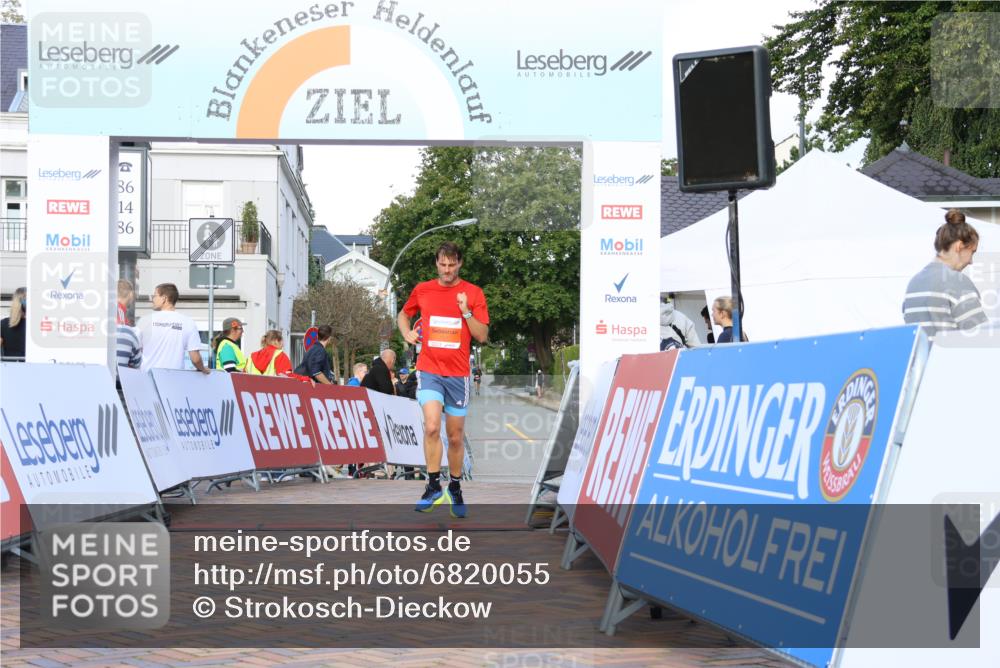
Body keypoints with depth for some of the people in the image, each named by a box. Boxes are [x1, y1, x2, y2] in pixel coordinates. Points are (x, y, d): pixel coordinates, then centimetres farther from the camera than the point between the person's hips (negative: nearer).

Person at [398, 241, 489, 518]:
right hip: (429, 370, 0)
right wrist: (407, 333, 3)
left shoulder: (473, 293, 0)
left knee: (456, 436, 9)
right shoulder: (422, 290, 4)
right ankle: (434, 487, -10)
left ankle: (455, 489, 27)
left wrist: (466, 311, -15)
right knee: (432, 427, -20)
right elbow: (403, 314, 23)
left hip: (458, 374, 1)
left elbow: (482, 336, -2)